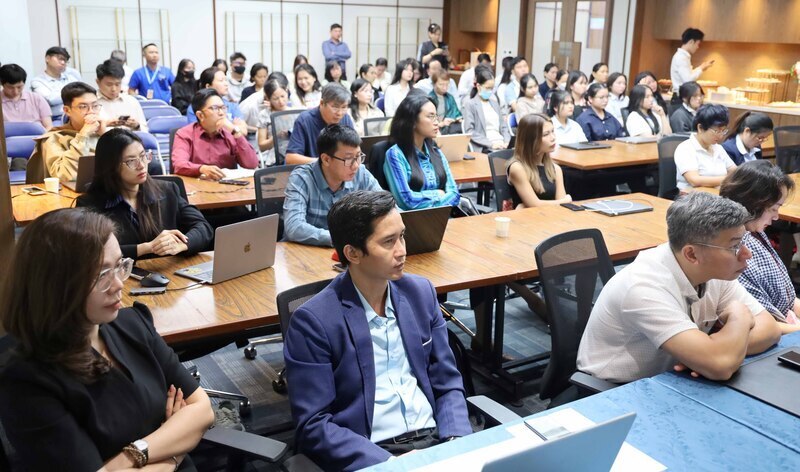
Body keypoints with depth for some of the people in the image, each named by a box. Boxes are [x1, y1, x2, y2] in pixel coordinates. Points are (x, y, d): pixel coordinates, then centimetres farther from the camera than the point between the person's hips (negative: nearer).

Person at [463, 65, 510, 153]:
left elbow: (503, 125, 21)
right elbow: (469, 132, -8)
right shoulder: (470, 105, 2)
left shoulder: (494, 103, 22)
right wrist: (490, 144, -15)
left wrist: (506, 141, 1)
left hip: (501, 144, 6)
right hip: (484, 148, -6)